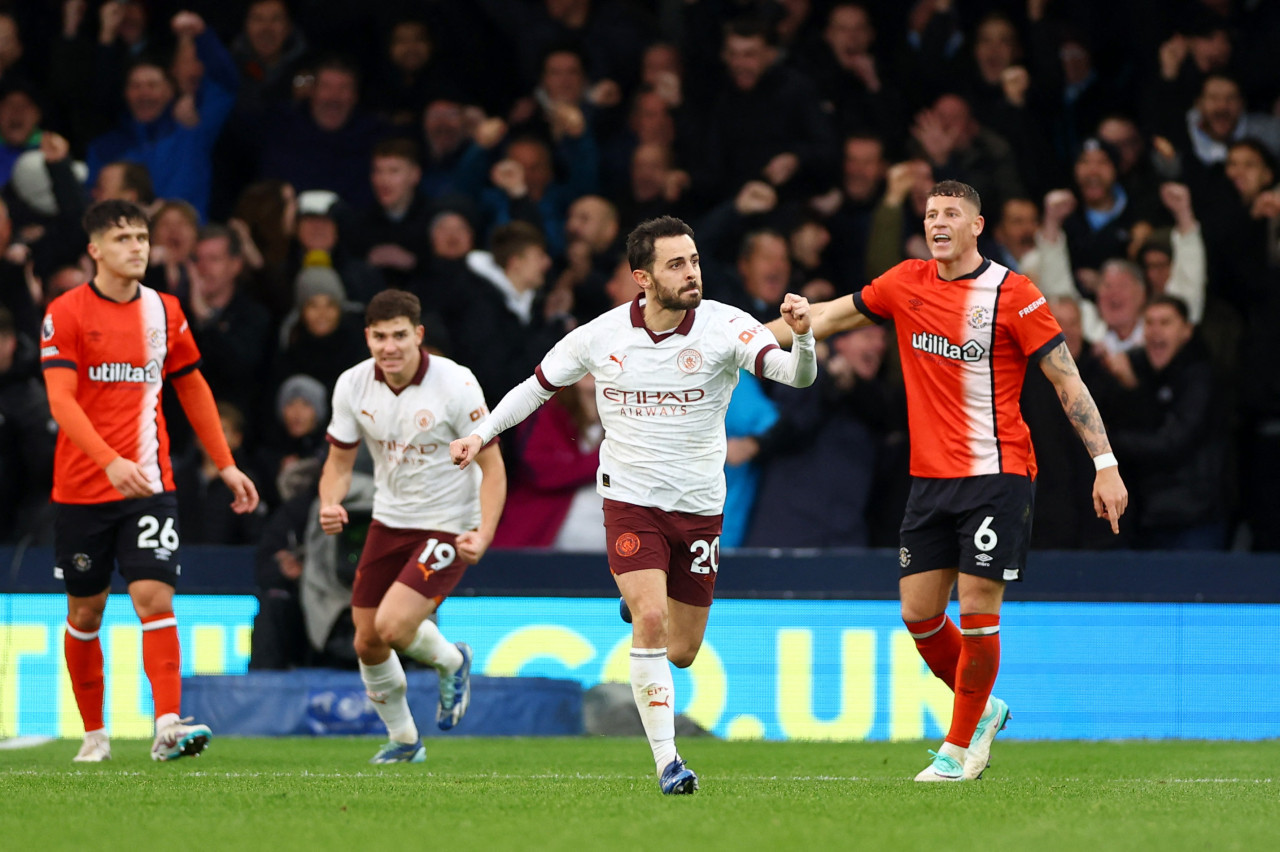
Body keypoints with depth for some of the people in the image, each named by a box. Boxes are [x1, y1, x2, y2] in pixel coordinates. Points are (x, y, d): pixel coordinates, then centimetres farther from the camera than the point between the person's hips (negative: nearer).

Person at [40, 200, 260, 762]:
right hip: (82, 488, -2)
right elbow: (61, 400, -17)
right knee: (85, 613, 8)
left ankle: (168, 727, -22)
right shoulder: (67, 313, -7)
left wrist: (225, 464, 17)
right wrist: (110, 462, -30)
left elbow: (193, 388, 19)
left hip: (149, 484, 2)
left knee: (155, 599, -14)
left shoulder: (164, 311, 6)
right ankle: (94, 733, 21)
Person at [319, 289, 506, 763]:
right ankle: (404, 740, 31)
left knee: (393, 626, -22)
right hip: (389, 523, 5)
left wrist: (484, 534, -28)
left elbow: (491, 466, -14)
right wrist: (329, 505, -17)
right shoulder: (353, 386, -7)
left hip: (449, 526, -5)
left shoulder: (455, 385, -20)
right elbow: (340, 459, 5)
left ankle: (451, 662, 13)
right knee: (367, 643, 6)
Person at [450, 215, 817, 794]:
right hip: (630, 500, -1)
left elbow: (796, 375, -23)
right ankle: (666, 760, -16)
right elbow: (538, 386, 10)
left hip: (699, 507, 1)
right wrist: (481, 433, 0)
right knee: (651, 621, -22)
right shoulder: (600, 337, -6)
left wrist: (801, 336, -44)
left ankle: (640, 606, 45)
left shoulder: (724, 327, -11)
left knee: (681, 652, 8)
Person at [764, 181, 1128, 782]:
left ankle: (959, 747, 7)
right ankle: (982, 710, 28)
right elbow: (829, 316, 18)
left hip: (997, 475, -5)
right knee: (918, 614, 4)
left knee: (977, 613, -7)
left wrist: (1105, 466, -11)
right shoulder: (906, 284, 6)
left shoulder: (1013, 294, -8)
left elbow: (1067, 381, -7)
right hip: (930, 478, 5)